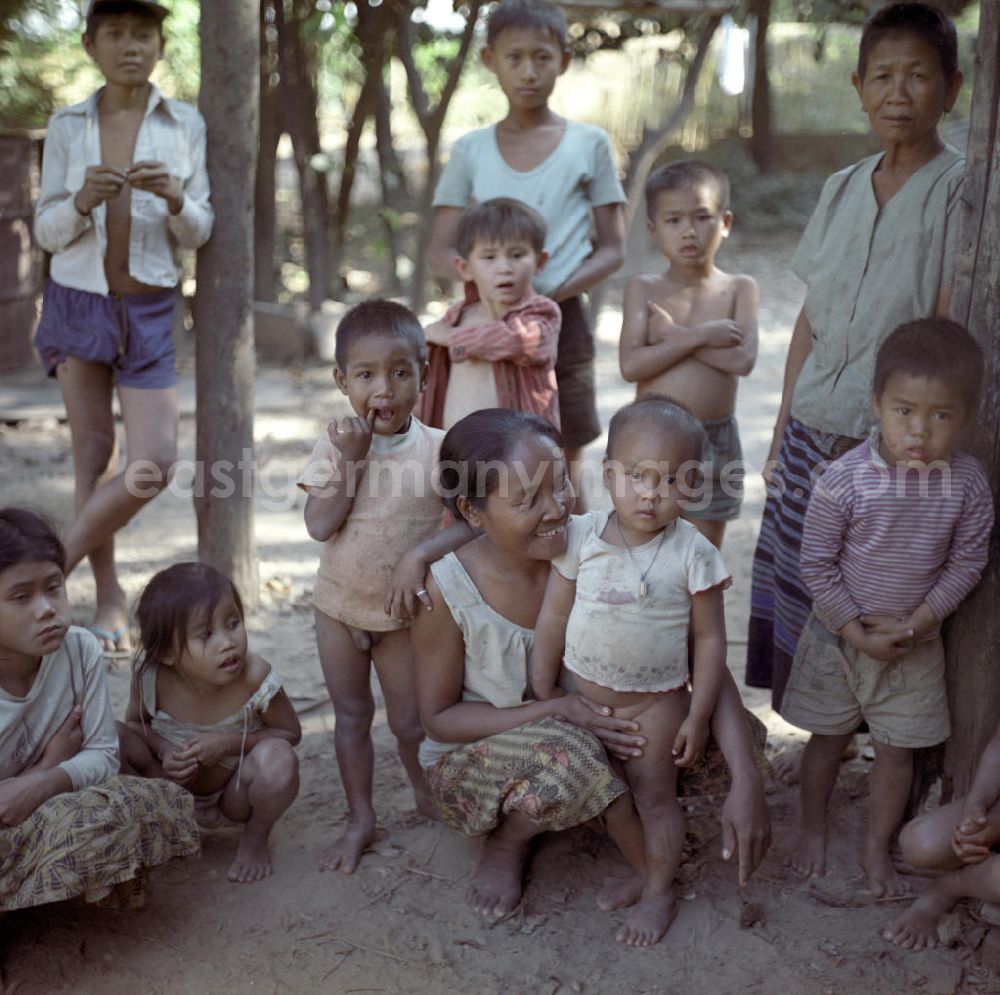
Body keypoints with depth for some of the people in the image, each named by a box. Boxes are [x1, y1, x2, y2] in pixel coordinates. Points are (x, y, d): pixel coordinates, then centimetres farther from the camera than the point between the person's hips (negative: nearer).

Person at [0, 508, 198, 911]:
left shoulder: (81, 650, -8)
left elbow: (103, 753, -5)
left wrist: (45, 783, -25)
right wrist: (49, 765, -15)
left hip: (48, 813, 6)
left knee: (162, 804, -20)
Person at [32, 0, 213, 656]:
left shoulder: (185, 124, 2)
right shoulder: (67, 127, 4)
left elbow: (197, 235, 2)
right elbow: (47, 232, 4)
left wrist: (175, 199, -20)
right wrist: (82, 201, -18)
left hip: (150, 308, 0)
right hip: (78, 300, 0)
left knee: (154, 463, -8)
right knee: (94, 452, 4)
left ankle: (54, 568, 13)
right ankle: (110, 597, 17)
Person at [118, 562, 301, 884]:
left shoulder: (255, 677, -29)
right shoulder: (150, 675, -24)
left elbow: (291, 732, -12)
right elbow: (136, 722, -3)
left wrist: (228, 742, -28)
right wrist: (163, 751, -25)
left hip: (233, 796, -1)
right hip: (173, 789, 2)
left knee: (278, 759, -35)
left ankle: (255, 839, -1)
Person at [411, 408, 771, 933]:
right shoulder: (447, 590, -25)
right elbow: (439, 717, -13)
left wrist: (746, 782, -34)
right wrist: (555, 711, -28)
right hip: (471, 759, -3)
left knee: (717, 743, -17)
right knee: (568, 757, -38)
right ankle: (506, 842, -5)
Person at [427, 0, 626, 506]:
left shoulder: (589, 144, 2)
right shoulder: (471, 151, 5)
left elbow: (612, 249, 1)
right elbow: (439, 250, 4)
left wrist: (550, 294, -15)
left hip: (561, 323, -1)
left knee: (563, 458, 7)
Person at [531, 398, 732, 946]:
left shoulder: (691, 553, -16)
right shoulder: (581, 536, -11)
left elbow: (709, 638, -9)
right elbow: (553, 617, -2)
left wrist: (698, 716, -9)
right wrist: (543, 693, 2)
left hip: (655, 700, -2)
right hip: (581, 691, 3)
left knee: (653, 795, 8)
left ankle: (658, 893, 25)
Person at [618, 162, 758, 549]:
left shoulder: (740, 288, -1)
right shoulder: (643, 289, -2)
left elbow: (742, 360, -17)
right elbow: (631, 365, -15)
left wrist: (674, 334, -15)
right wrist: (699, 336, -19)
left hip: (714, 441, 0)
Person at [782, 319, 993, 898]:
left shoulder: (967, 485, -14)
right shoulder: (847, 478, -21)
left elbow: (966, 563, -6)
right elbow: (816, 565, -15)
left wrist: (915, 623, -15)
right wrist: (857, 631, -16)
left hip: (915, 643, 2)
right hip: (840, 635, -1)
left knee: (898, 750, 13)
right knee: (828, 739, 16)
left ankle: (878, 850, 33)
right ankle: (813, 829, 39)